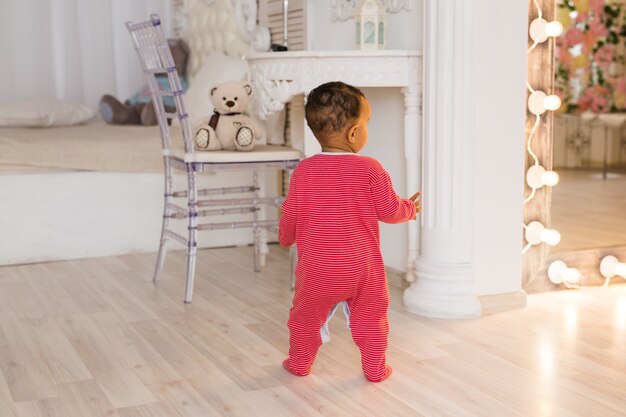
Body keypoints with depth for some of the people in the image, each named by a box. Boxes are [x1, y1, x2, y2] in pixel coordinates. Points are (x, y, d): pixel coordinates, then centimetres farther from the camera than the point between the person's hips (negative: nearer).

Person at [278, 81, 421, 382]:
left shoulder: (304, 171, -6)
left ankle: (299, 364, 33)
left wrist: (285, 238, 23)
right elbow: (388, 210, -5)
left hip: (317, 268, 1)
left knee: (306, 315, 19)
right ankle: (375, 369, 24)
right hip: (361, 267, -1)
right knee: (370, 317, 16)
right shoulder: (370, 169, -11)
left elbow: (291, 214, 3)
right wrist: (409, 208, 17)